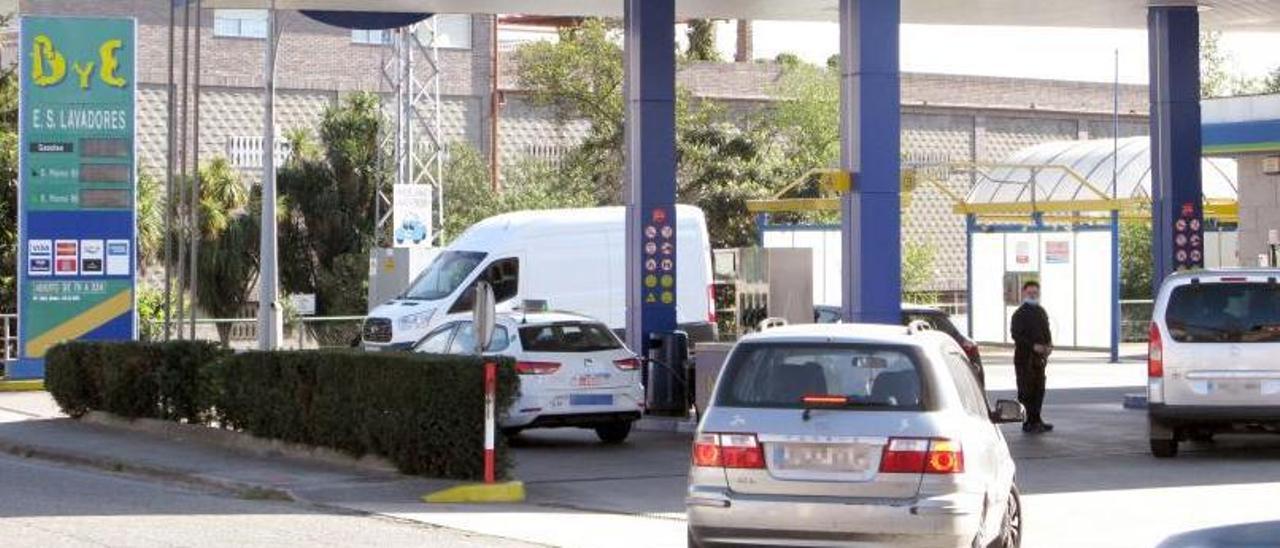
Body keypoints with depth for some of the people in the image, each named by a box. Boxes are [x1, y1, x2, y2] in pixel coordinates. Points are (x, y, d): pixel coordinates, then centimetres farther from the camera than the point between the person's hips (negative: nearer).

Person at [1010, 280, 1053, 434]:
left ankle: (1036, 420, 21)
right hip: (1024, 357, -8)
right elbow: (1016, 334, -15)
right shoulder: (1020, 314, -8)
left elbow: (1046, 331, 23)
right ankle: (1028, 423, -4)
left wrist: (1048, 345, 3)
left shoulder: (1041, 312, 16)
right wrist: (1033, 346, -24)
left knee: (1039, 390, 12)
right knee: (1026, 391, -5)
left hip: (1039, 356, 8)